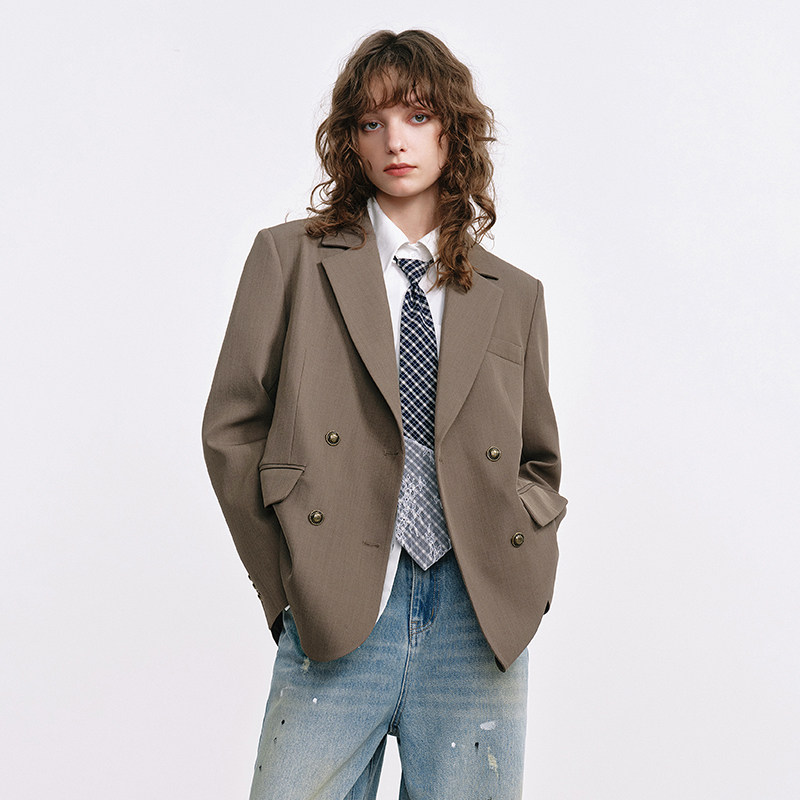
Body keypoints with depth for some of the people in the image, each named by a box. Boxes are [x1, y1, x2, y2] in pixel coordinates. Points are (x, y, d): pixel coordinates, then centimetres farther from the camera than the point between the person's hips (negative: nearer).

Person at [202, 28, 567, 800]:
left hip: (480, 621, 2)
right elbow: (232, 427, 3)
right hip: (335, 618, -1)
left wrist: (519, 564, 3)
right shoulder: (290, 257, 5)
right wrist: (285, 576, -2)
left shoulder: (514, 295, 12)